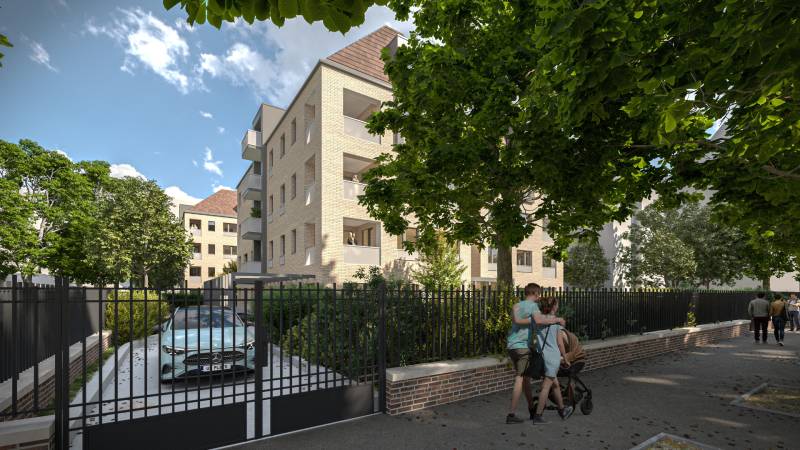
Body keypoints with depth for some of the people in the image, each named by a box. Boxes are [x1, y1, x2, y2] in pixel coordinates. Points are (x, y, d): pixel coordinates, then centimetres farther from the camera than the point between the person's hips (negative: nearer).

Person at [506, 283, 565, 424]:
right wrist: (557, 320, -13)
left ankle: (532, 409, 31)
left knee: (526, 377, 19)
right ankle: (511, 414, 0)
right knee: (520, 379, -2)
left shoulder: (517, 305, 13)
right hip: (522, 346, -8)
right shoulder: (533, 305, -7)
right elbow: (538, 320, -26)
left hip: (511, 345, 8)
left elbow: (516, 320, -7)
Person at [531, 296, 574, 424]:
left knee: (555, 384, 22)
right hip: (553, 356, -6)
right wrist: (565, 357, 10)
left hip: (541, 355, 6)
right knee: (546, 387, -1)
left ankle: (562, 410, 38)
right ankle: (537, 416, 1)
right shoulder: (556, 321, -7)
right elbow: (560, 343, -3)